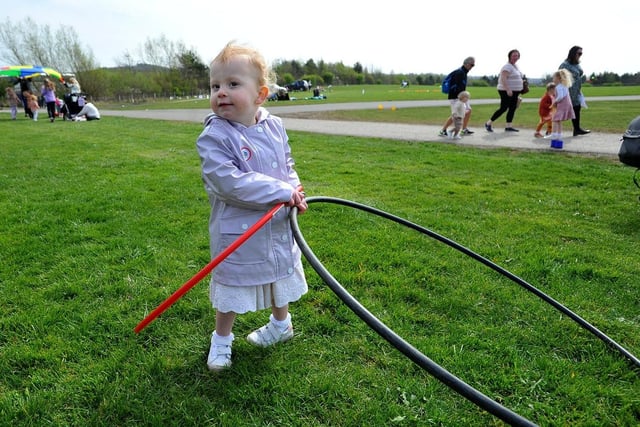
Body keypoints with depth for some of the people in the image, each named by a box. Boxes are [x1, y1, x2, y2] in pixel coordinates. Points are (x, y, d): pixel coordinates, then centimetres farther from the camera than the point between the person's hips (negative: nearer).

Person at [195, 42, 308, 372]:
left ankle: (281, 324, 50)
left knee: (279, 275, 23)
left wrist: (295, 192, -10)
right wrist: (282, 192, -28)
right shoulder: (214, 137, -19)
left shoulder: (275, 127, -1)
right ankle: (221, 339, 36)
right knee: (232, 286, 11)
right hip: (237, 231, -5)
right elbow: (229, 183, -29)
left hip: (279, 226, 5)